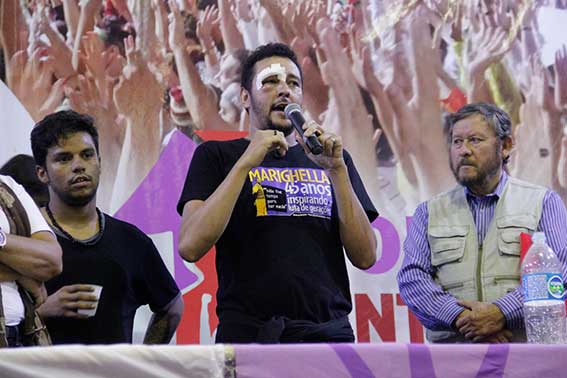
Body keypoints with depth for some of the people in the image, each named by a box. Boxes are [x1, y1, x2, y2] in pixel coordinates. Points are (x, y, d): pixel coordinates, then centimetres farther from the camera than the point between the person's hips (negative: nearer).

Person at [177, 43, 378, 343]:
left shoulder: (332, 160, 16)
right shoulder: (217, 156, 8)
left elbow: (365, 257, 5)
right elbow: (190, 247, -8)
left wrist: (336, 170, -5)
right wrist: (247, 162, -11)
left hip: (328, 330, 3)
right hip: (248, 332, -2)